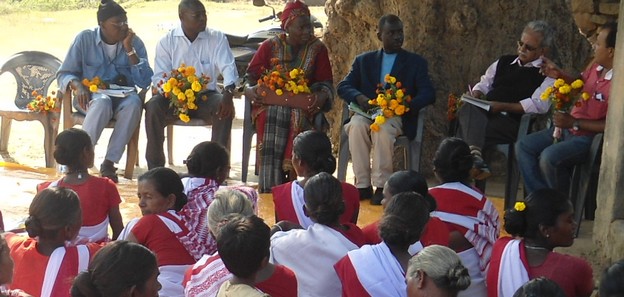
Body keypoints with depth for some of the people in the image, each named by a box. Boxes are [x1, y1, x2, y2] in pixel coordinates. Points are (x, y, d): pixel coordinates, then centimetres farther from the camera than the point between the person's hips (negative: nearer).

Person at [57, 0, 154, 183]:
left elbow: (145, 82, -7)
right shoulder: (85, 39, -2)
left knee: (134, 103, -35)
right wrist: (77, 85, -23)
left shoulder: (134, 42, 2)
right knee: (103, 102, -38)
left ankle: (109, 163, -31)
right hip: (91, 96, -2)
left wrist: (129, 50, -14)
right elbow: (63, 74, 0)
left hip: (122, 97, 2)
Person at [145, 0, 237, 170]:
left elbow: (228, 67, -12)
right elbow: (160, 76, -5)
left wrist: (228, 92, -34)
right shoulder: (167, 42, 1)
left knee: (225, 107, -31)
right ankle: (155, 166, -21)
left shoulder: (217, 38, 1)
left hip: (205, 96, 0)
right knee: (153, 106, -29)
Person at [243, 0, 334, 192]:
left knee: (298, 119, -35)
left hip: (303, 105, 0)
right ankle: (269, 186, -35)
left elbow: (326, 83, 4)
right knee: (270, 119, -34)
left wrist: (322, 95, -20)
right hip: (270, 103, 0)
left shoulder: (318, 48, 6)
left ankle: (291, 180, -30)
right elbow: (251, 76, 8)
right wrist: (250, 90, -16)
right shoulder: (270, 46, 5)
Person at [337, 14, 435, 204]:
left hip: (397, 116, -2)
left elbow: (428, 94, 1)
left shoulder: (416, 62, 12)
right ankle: (363, 185, -28)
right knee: (357, 126, -34)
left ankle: (382, 186, -30)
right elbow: (343, 87, 9)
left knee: (383, 129, -37)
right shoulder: (364, 60, 17)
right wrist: (358, 97, -15)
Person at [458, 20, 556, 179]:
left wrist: (502, 106, -13)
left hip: (513, 123, -5)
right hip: (484, 116, 6)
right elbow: (484, 84, 30)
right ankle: (474, 155, -50)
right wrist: (475, 95, 5)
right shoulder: (505, 62, 26)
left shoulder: (548, 74, 5)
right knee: (468, 109, -33)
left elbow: (539, 105, -8)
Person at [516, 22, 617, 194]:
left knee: (549, 157, -30)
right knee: (523, 146, 2)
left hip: (589, 137, -10)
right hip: (569, 127, 10)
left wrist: (574, 122, -22)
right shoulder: (597, 65, 0)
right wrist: (560, 75, 3)